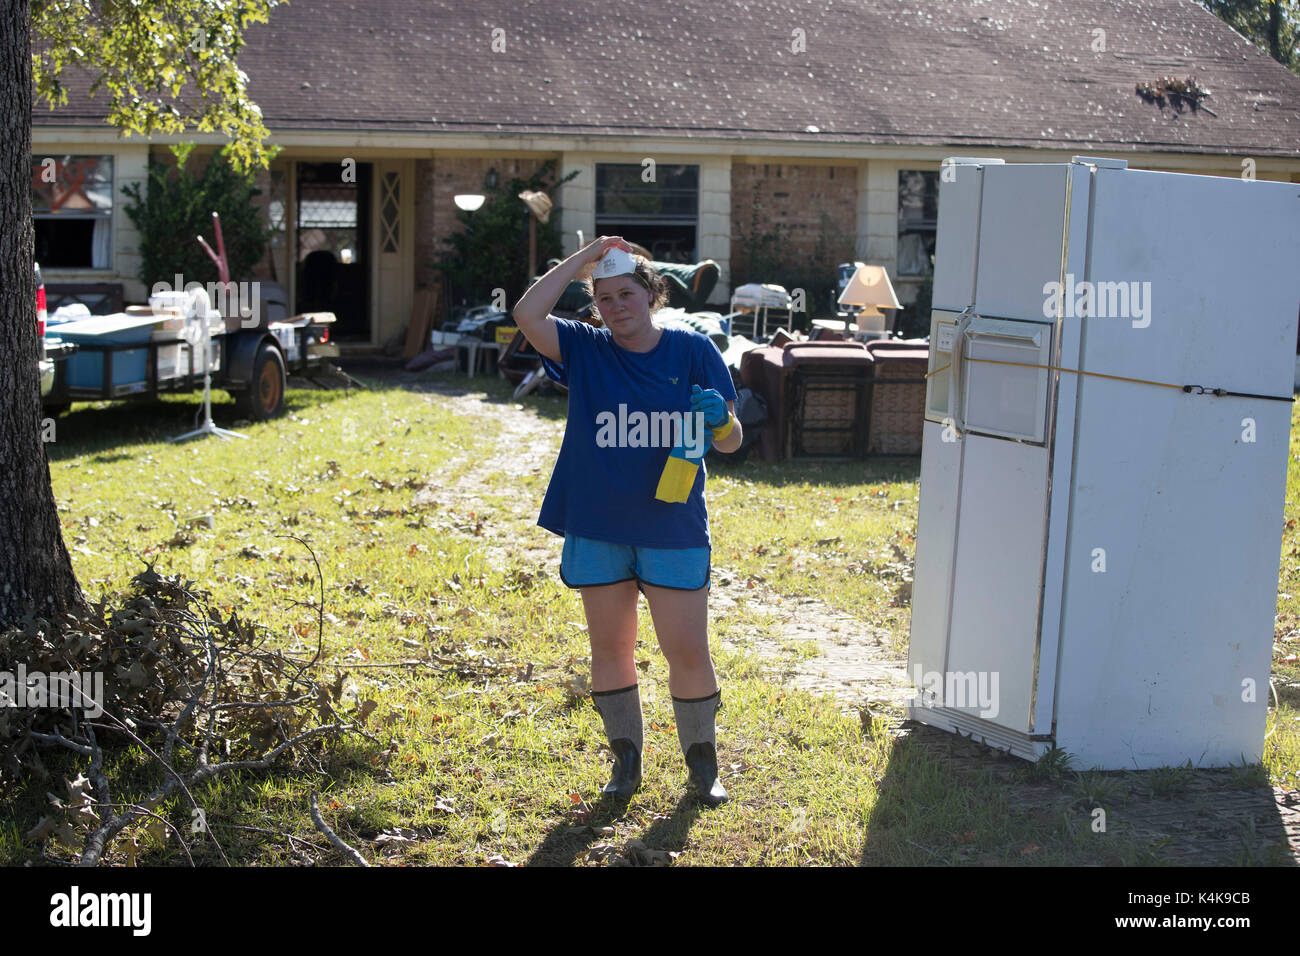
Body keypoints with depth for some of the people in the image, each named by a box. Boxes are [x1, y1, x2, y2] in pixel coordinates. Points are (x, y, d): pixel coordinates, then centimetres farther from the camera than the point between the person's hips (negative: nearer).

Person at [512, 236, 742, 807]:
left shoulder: (693, 351, 1)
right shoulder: (584, 351, 3)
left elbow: (730, 442, 3)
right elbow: (528, 314, -14)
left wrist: (718, 418, -20)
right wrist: (583, 259, -7)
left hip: (674, 530, -1)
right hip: (596, 529, 2)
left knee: (688, 652, 1)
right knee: (610, 648, 11)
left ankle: (702, 763, 19)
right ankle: (625, 758, 27)